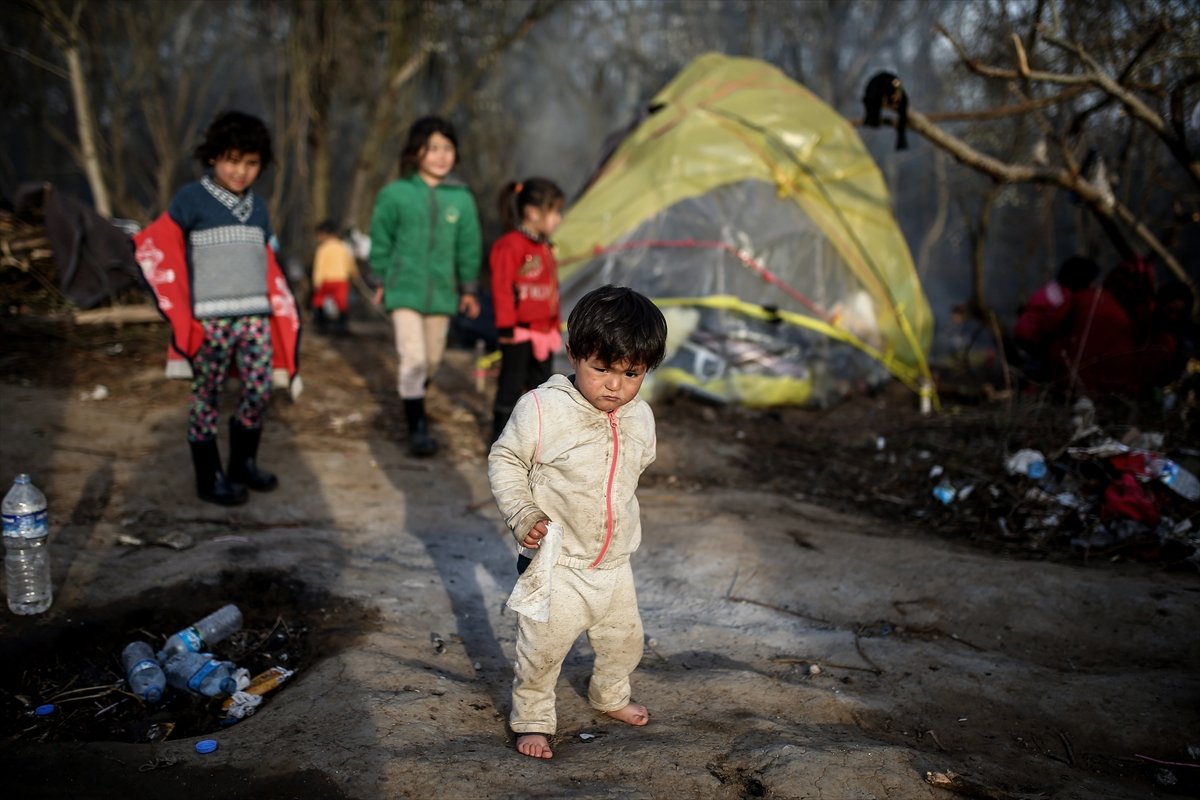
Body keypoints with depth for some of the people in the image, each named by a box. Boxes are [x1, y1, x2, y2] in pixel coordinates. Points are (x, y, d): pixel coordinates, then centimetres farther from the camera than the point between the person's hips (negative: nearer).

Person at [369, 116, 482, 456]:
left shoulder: (461, 198, 0)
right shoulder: (395, 194, -6)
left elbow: (469, 246, 9)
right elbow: (381, 240, 5)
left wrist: (469, 289, 12)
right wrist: (381, 281, 9)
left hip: (442, 292, 3)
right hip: (405, 289, -3)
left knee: (432, 359, 13)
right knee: (413, 358, -12)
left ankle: (411, 398, 41)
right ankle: (417, 427, -3)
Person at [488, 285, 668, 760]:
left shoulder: (640, 417, -3)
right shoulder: (542, 408, -21)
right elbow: (505, 459, -11)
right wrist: (523, 514, -22)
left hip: (614, 564, 5)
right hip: (556, 563, -5)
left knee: (625, 639, 22)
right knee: (543, 648, 3)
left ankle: (610, 695, 50)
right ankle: (532, 717, 29)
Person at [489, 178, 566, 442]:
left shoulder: (544, 248, 13)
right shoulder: (510, 246, -16)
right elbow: (502, 289, -17)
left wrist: (554, 327, 21)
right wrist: (506, 328, -17)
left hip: (544, 333, 9)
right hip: (519, 332, -9)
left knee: (541, 385, 14)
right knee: (511, 385, 1)